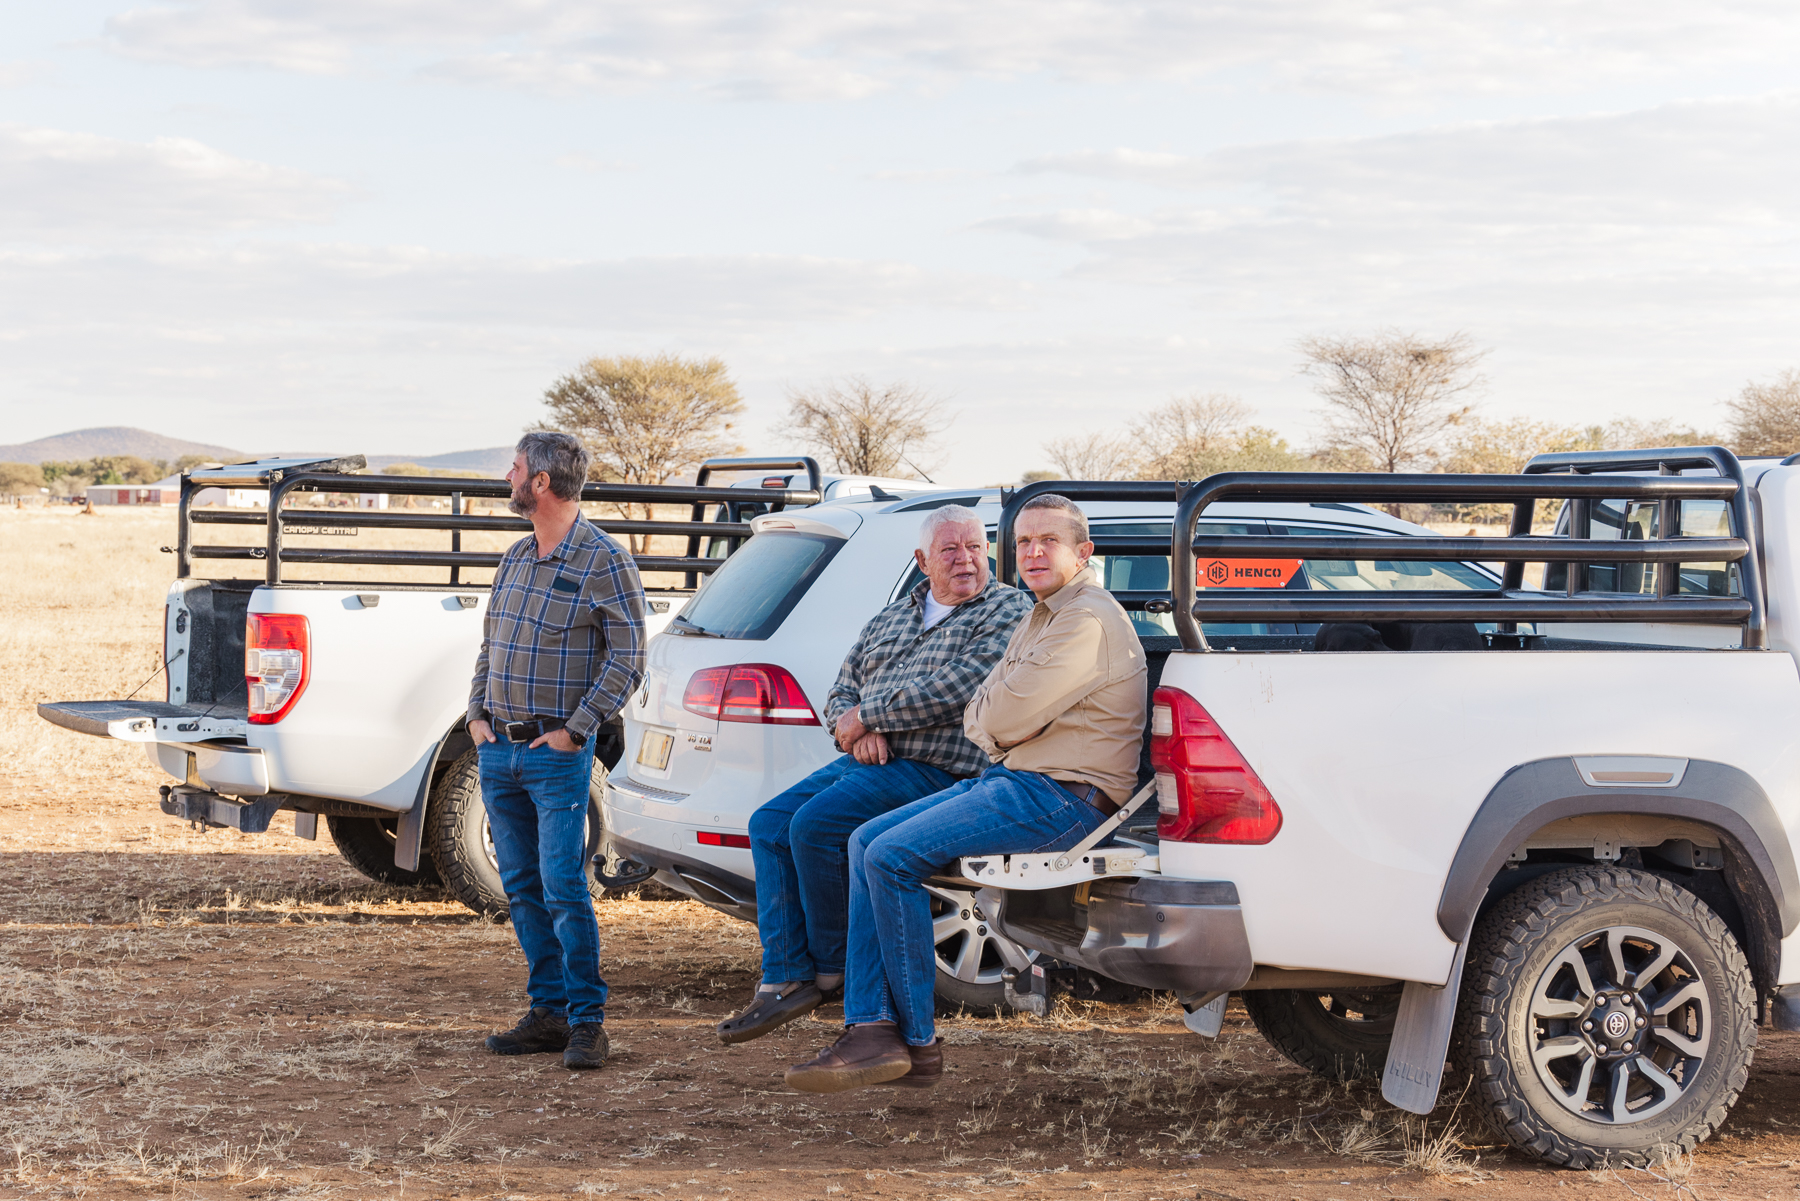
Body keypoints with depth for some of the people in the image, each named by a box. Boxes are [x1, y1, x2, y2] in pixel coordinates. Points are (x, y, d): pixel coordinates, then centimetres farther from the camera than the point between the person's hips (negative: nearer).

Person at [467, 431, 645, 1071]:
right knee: (523, 889, 8)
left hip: (558, 754, -7)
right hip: (499, 749, 7)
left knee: (564, 887, -10)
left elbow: (626, 661, -10)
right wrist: (478, 716, 7)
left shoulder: (606, 563, -8)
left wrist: (573, 731, -14)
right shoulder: (515, 558, 13)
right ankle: (548, 1012, 15)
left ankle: (586, 1020, -2)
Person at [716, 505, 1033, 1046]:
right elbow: (840, 694, 18)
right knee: (770, 824, -8)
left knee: (815, 824, -24)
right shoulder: (893, 616, 20)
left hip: (937, 771, -8)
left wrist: (864, 715, -10)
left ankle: (831, 968, -7)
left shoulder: (1007, 612, -3)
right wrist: (861, 732, -6)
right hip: (868, 760, 8)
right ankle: (785, 979, -11)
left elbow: (951, 690, -17)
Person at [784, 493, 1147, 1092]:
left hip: (1063, 794, -11)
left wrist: (994, 721, 3)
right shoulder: (1041, 619, 21)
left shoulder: (1088, 621, -14)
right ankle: (872, 1029, -6)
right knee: (867, 840, 3)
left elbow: (1006, 718, -19)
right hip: (1014, 776, 11)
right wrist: (996, 729, -2)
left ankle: (917, 1042, -11)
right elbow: (976, 715, 20)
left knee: (894, 856, -19)